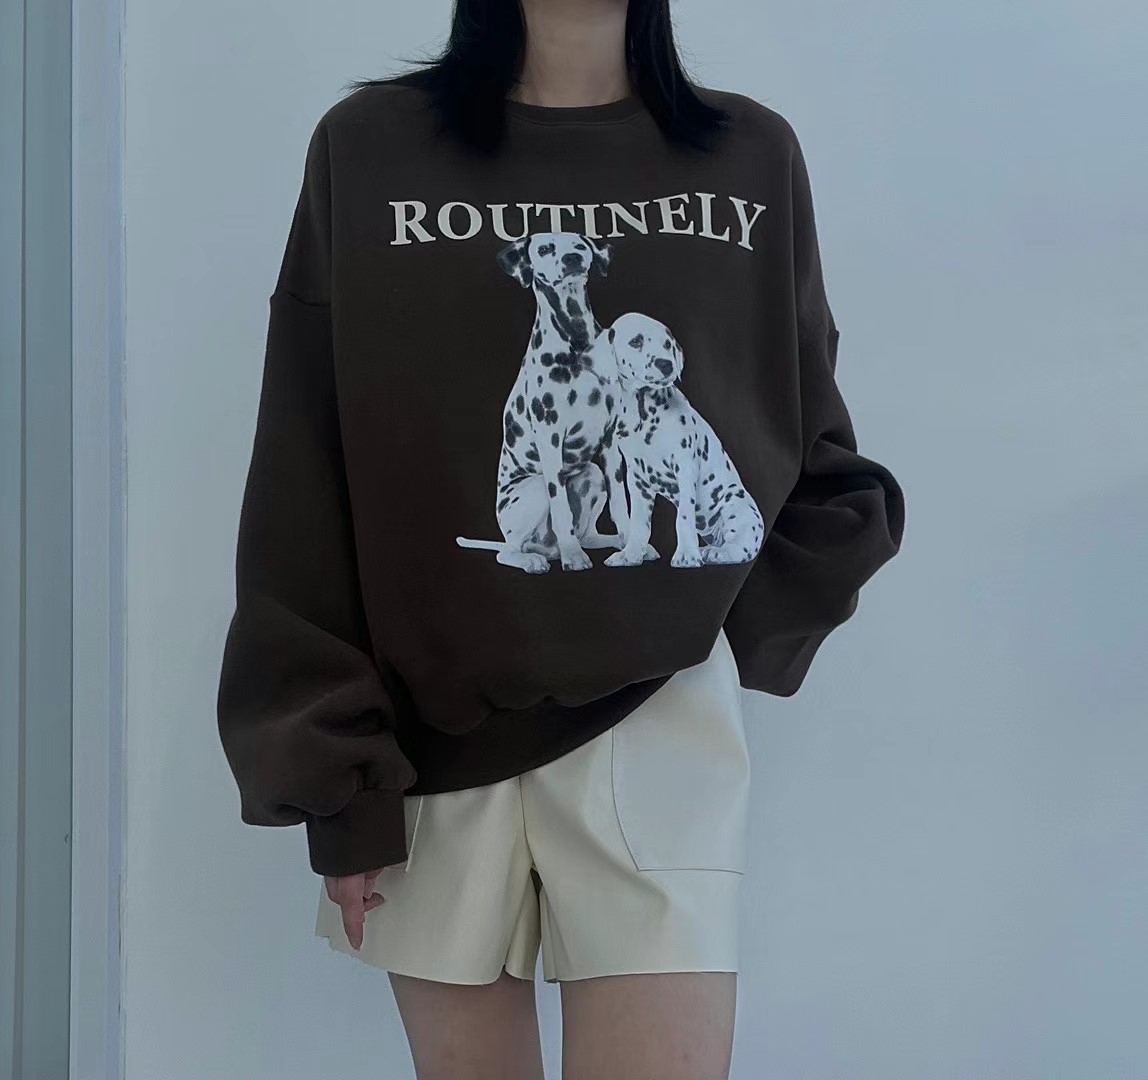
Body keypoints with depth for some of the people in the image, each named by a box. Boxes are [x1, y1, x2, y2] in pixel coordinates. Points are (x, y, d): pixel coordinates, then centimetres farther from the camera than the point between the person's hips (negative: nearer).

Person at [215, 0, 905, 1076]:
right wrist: (334, 776, -5)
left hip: (659, 718, 0)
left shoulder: (754, 156, 5)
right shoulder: (366, 148, 0)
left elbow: (820, 467, 13)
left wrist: (739, 629, 0)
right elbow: (304, 493, -2)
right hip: (433, 724, 0)